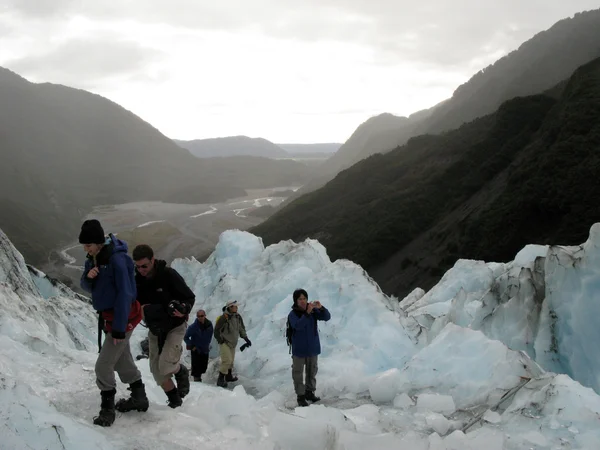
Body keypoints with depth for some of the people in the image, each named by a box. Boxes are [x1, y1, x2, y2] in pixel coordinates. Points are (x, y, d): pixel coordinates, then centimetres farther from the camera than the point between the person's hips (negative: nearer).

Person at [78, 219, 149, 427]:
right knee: (122, 360, 20)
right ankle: (139, 398, 35)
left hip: (123, 317, -9)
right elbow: (87, 287, 10)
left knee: (103, 365, -8)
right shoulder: (93, 258, 1)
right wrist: (88, 277, -15)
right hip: (107, 315, 9)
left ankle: (107, 409, 6)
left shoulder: (117, 259, -25)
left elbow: (125, 294, -24)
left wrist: (119, 327, -24)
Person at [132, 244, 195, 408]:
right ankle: (174, 400, 24)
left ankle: (181, 372, 13)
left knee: (166, 366, -21)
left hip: (175, 326, -5)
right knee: (157, 371, 3)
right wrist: (140, 308, -21)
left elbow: (190, 297, -16)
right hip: (154, 329, 5)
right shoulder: (137, 281, -7)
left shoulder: (169, 275, -22)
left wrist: (184, 309, -38)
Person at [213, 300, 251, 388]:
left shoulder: (238, 317, 1)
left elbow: (242, 328, 16)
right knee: (227, 360, -17)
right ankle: (220, 380, -10)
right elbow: (216, 330, -14)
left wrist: (246, 338, 9)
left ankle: (229, 376, 36)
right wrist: (220, 340, -11)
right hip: (224, 343, -7)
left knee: (231, 360, 17)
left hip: (233, 343, 7)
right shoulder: (224, 318, -21)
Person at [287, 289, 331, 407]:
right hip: (299, 349, -4)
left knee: (312, 371, 15)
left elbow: (327, 317, -11)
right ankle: (300, 396, 10)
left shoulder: (313, 310, -3)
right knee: (298, 373, 1)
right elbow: (298, 325, -31)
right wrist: (307, 313, -41)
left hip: (313, 347, 4)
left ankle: (309, 392, 29)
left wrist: (321, 307, -29)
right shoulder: (292, 314, -14)